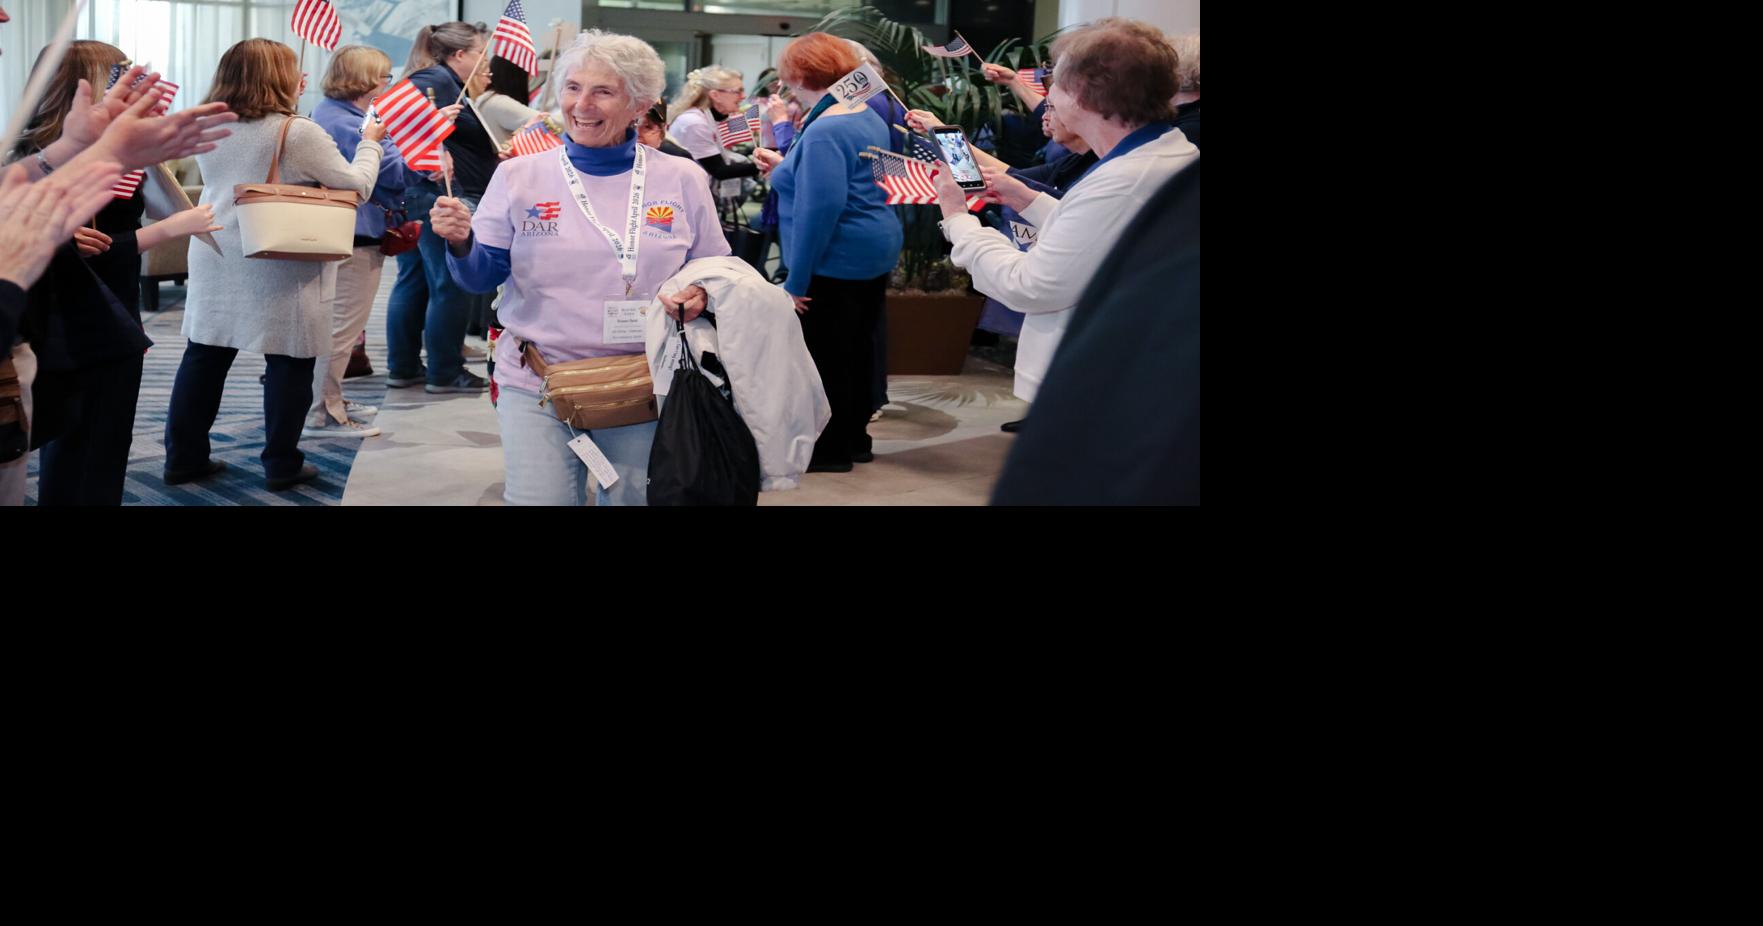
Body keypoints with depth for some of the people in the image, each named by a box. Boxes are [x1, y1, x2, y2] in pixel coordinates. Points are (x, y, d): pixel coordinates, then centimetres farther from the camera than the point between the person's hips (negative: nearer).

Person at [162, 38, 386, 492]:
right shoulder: (299, 132, -13)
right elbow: (357, 186, -7)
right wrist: (369, 143, 10)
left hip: (217, 261, 6)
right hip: (282, 267, -6)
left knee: (204, 357, 11)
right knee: (288, 364, 3)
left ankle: (184, 457, 16)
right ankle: (282, 465, 8)